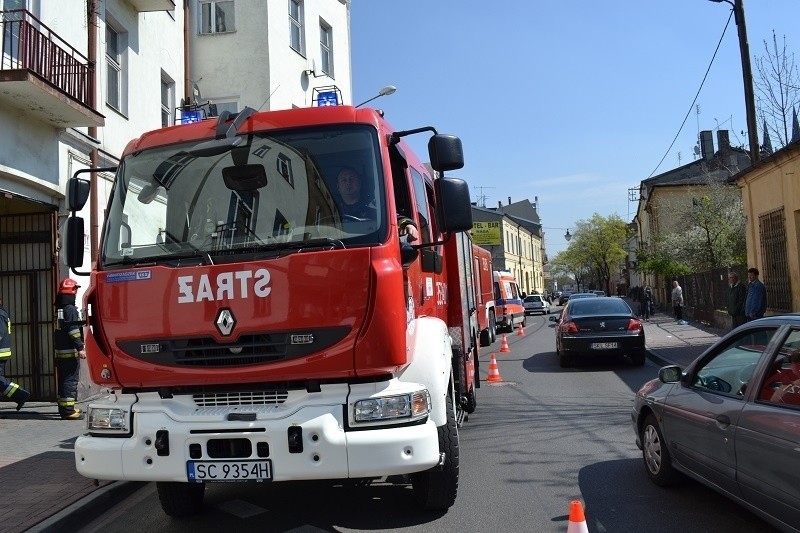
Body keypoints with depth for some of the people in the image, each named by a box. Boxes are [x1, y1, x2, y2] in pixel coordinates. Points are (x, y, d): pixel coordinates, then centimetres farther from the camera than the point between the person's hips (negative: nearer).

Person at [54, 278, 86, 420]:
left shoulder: (59, 309, 15)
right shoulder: (71, 309, -13)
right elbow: (73, 331, -20)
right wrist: (80, 348, -20)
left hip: (60, 352, 9)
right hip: (70, 352, -9)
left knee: (63, 380, 15)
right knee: (71, 380, -7)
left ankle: (63, 408, 23)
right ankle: (68, 410, -9)